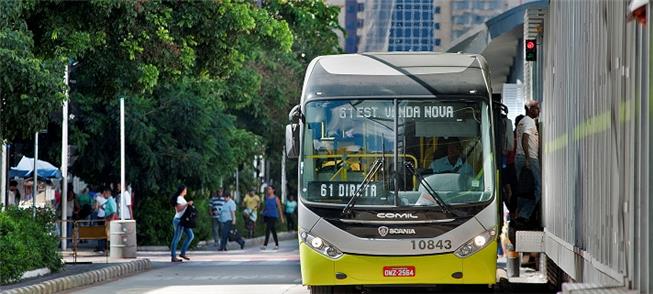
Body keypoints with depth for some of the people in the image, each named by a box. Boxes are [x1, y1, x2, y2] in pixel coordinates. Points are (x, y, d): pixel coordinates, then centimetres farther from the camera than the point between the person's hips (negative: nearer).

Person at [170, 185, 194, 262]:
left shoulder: (182, 198, 20)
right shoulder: (179, 198, -11)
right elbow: (178, 209, -21)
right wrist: (187, 204, -23)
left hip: (184, 220, 10)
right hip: (179, 220, -10)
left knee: (190, 236, 8)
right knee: (177, 238, -8)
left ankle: (183, 253, 11)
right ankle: (173, 256, -7)